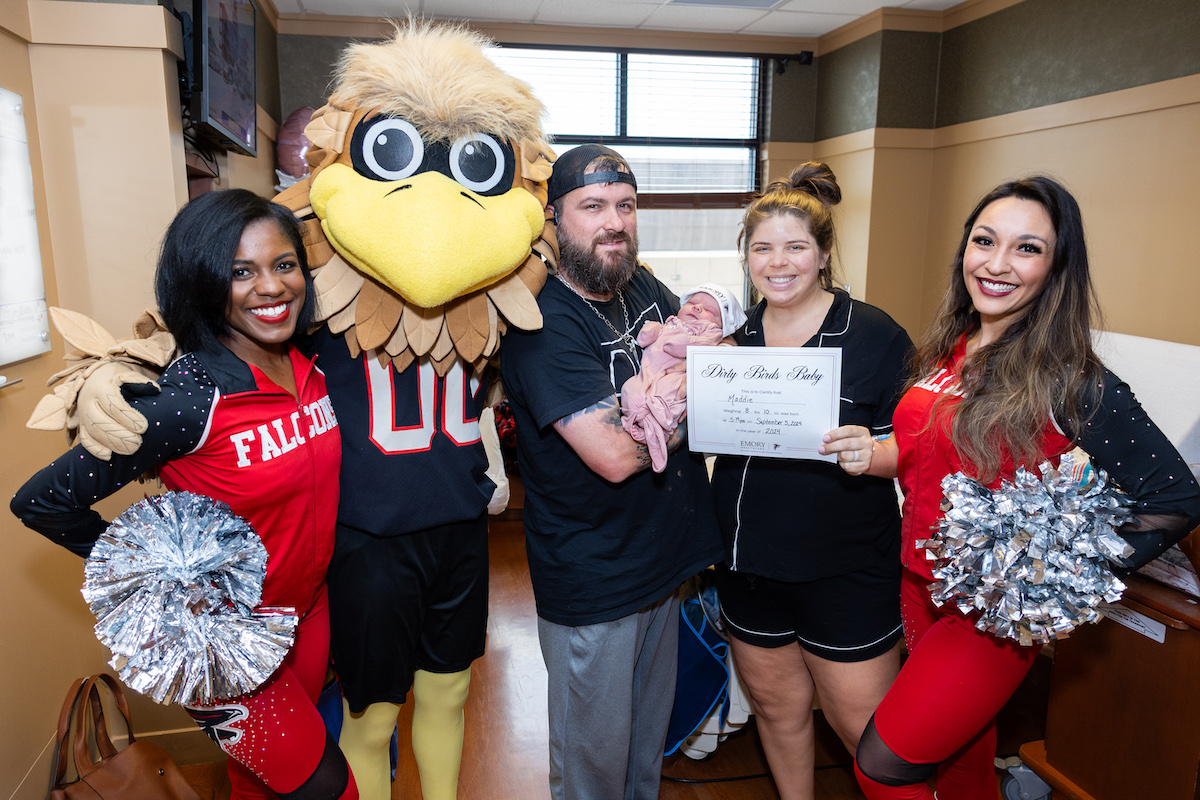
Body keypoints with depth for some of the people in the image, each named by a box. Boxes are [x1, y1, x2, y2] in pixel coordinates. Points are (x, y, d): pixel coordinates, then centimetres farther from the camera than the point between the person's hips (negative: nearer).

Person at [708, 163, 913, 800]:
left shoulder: (875, 335, -10)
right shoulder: (732, 334, 2)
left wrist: (871, 455, -30)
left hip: (846, 567, -4)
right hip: (748, 558, 4)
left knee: (866, 727, 8)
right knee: (776, 704, 21)